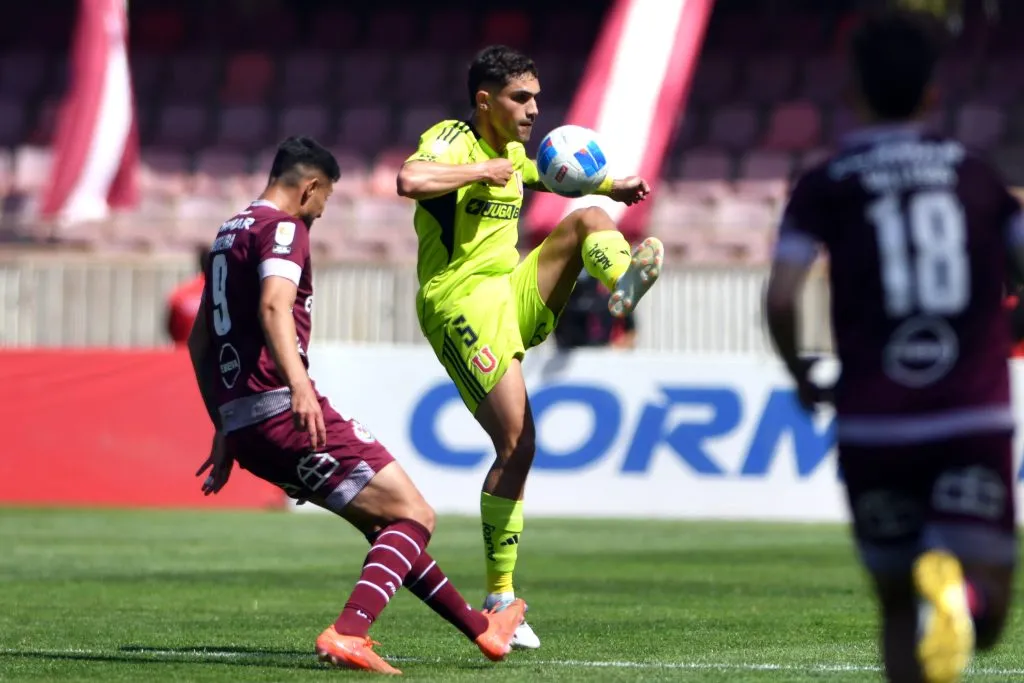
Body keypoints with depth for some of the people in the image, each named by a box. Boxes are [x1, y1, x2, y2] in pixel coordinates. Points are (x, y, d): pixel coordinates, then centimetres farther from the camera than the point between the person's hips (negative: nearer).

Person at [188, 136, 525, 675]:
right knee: (413, 516, -6)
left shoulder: (229, 232, 23)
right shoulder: (283, 227, -6)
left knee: (385, 521, 21)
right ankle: (346, 635, -26)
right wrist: (298, 383, -40)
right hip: (284, 411, -10)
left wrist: (225, 428, 32)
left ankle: (477, 626, 28)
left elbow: (200, 339, 29)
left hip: (240, 422, 10)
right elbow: (274, 306, -26)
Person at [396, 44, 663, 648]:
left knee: (588, 220, -8)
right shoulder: (452, 141, -9)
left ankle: (623, 283, -41)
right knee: (517, 442, -14)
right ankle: (500, 597, -7)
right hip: (460, 304, -8)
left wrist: (614, 186, 35)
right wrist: (482, 170, -22)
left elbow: (549, 174, 41)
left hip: (511, 297, 8)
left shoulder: (511, 154, 16)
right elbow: (410, 180, -33)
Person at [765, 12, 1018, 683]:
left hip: (875, 427, 0)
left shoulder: (825, 186, 4)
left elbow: (781, 298, -8)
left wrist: (801, 375, 10)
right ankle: (955, 594, -38)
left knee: (898, 606, 17)